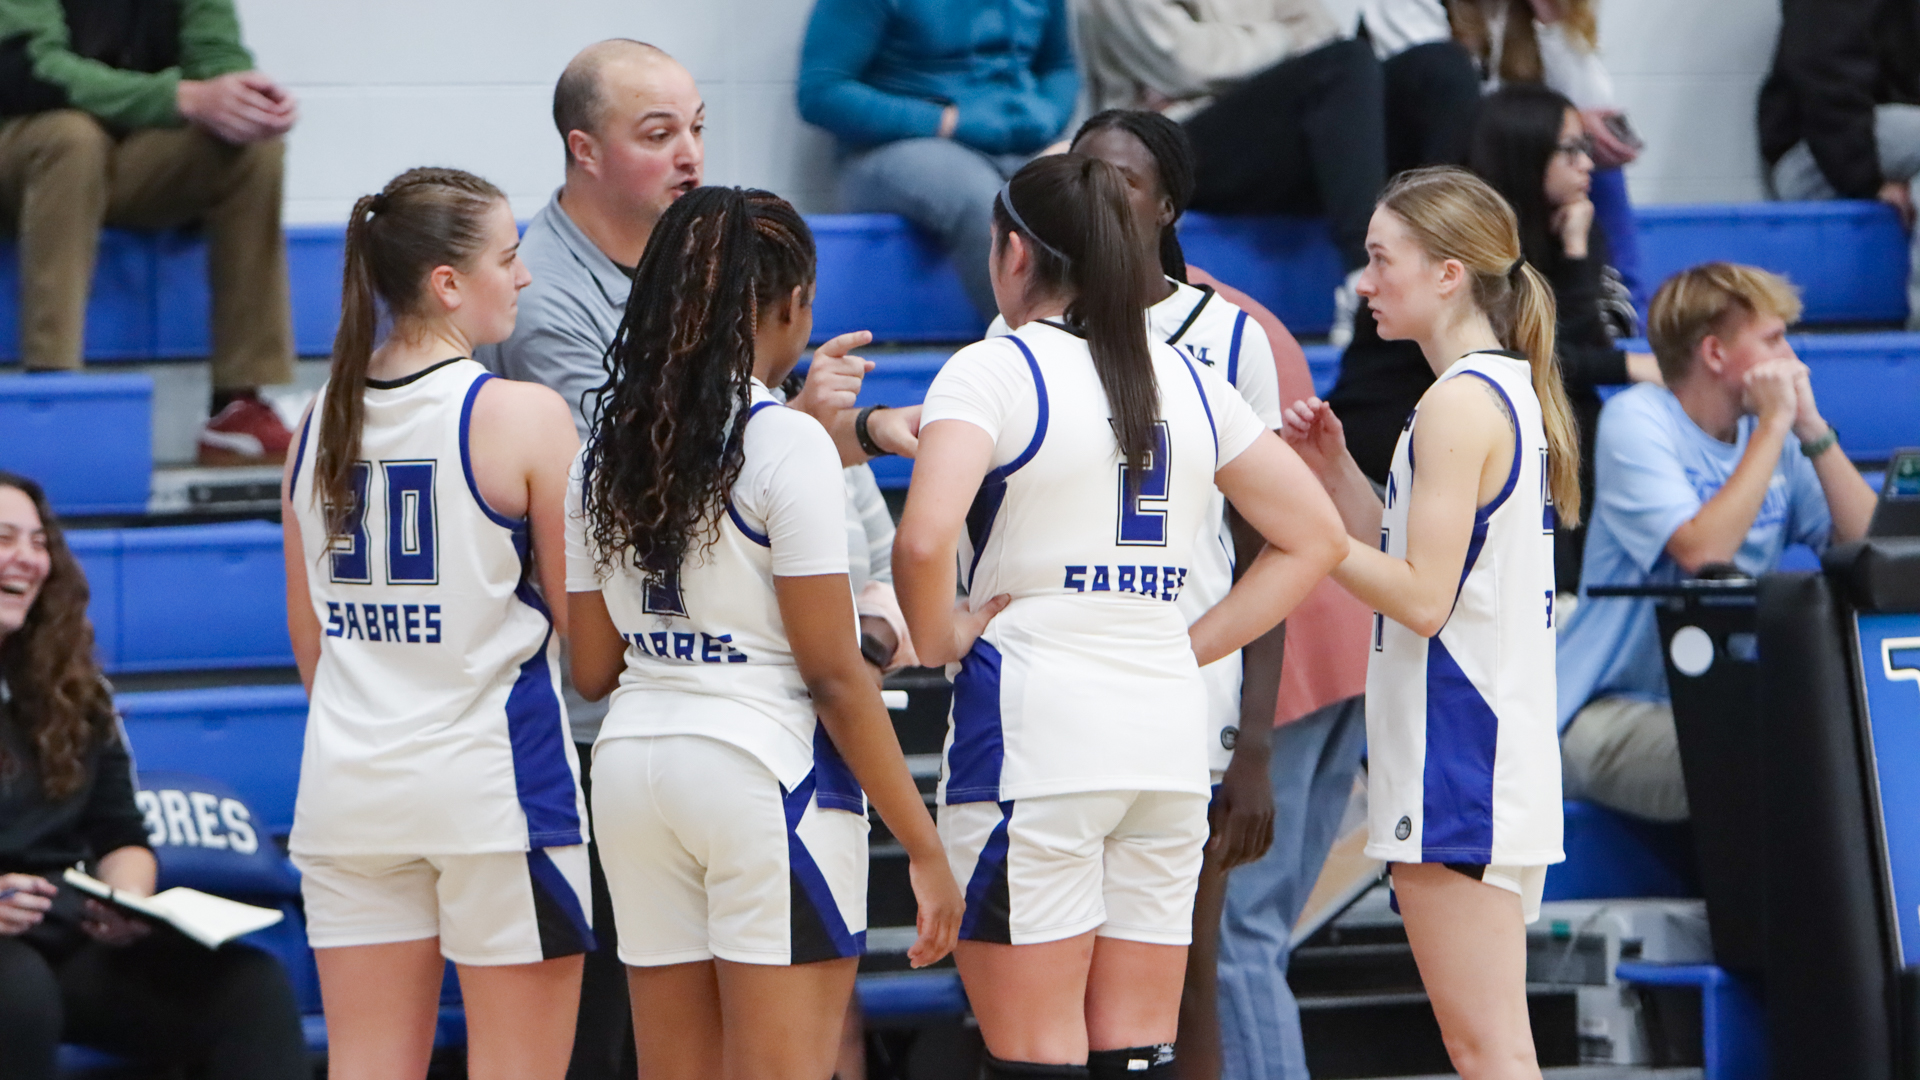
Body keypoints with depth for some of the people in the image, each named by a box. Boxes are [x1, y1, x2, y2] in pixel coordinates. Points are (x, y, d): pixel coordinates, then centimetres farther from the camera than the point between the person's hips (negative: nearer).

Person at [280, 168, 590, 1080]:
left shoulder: (324, 418, 7)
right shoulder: (524, 417, -11)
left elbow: (309, 636, 14)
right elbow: (584, 630, -7)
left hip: (349, 782, 5)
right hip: (492, 773, -5)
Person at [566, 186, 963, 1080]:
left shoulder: (606, 451, 8)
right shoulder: (786, 445, -10)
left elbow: (592, 668, 10)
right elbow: (833, 674, -12)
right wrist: (922, 844, -8)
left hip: (632, 764, 6)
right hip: (762, 770, -6)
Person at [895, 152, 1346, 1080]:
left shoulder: (993, 371, -6)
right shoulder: (1186, 379, 13)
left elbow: (924, 539, -23)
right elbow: (1312, 535, 19)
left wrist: (938, 639, -5)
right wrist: (1191, 647, 15)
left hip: (1030, 725, -6)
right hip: (1168, 736, 6)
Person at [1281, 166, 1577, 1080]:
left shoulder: (1459, 403, -14)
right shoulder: (1516, 394, 15)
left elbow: (1422, 598, -19)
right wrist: (1338, 474, 12)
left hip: (1457, 764, -10)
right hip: (1509, 764, 10)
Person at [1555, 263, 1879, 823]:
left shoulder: (1771, 436, 10)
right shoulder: (1635, 420, -9)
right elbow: (1703, 551, -24)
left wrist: (1813, 430, -8)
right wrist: (1774, 426, -17)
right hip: (1611, 711, -7)